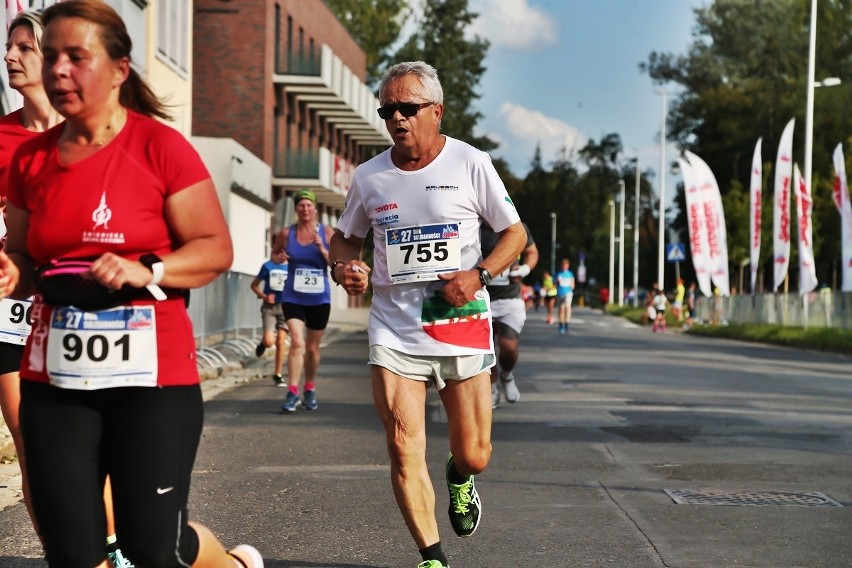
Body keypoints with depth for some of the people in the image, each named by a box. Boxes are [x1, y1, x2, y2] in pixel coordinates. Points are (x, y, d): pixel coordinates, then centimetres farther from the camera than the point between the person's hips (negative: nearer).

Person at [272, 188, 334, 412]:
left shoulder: (326, 232, -3)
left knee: (313, 348, 12)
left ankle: (310, 389, 31)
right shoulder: (286, 233, -2)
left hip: (319, 299, 1)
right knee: (297, 342, -17)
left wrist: (322, 249, -19)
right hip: (293, 297, -1)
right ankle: (292, 392, -14)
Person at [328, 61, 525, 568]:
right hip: (394, 330, 1)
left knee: (474, 455, 5)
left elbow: (515, 232, 4)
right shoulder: (369, 176, 5)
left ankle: (459, 480, 43)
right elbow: (345, 238, 19)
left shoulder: (472, 164, -2)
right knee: (404, 449, -9)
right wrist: (344, 267, -5)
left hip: (462, 325, -1)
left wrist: (479, 275, -13)